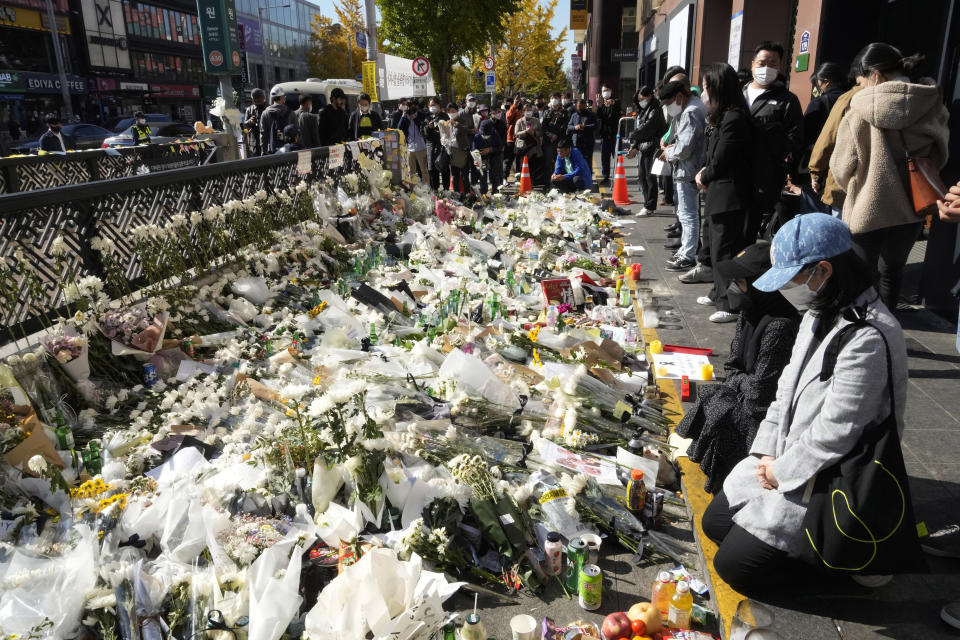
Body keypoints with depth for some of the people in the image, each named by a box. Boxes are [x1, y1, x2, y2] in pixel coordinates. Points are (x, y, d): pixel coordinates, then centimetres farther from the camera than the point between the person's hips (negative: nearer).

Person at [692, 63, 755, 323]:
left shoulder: (734, 118, -19)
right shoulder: (725, 116, 12)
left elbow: (719, 160, -17)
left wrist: (705, 177, 0)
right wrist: (706, 172, 2)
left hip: (729, 196, -10)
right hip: (719, 192, 10)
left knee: (724, 250, -5)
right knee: (716, 245, 18)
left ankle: (730, 305, 3)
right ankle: (720, 293, 31)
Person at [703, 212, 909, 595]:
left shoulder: (868, 338, -28)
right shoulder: (819, 313, 3)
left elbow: (835, 433, -26)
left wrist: (782, 471, -13)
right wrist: (768, 452, 0)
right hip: (783, 463, 9)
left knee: (733, 565, -5)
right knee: (714, 522, 15)